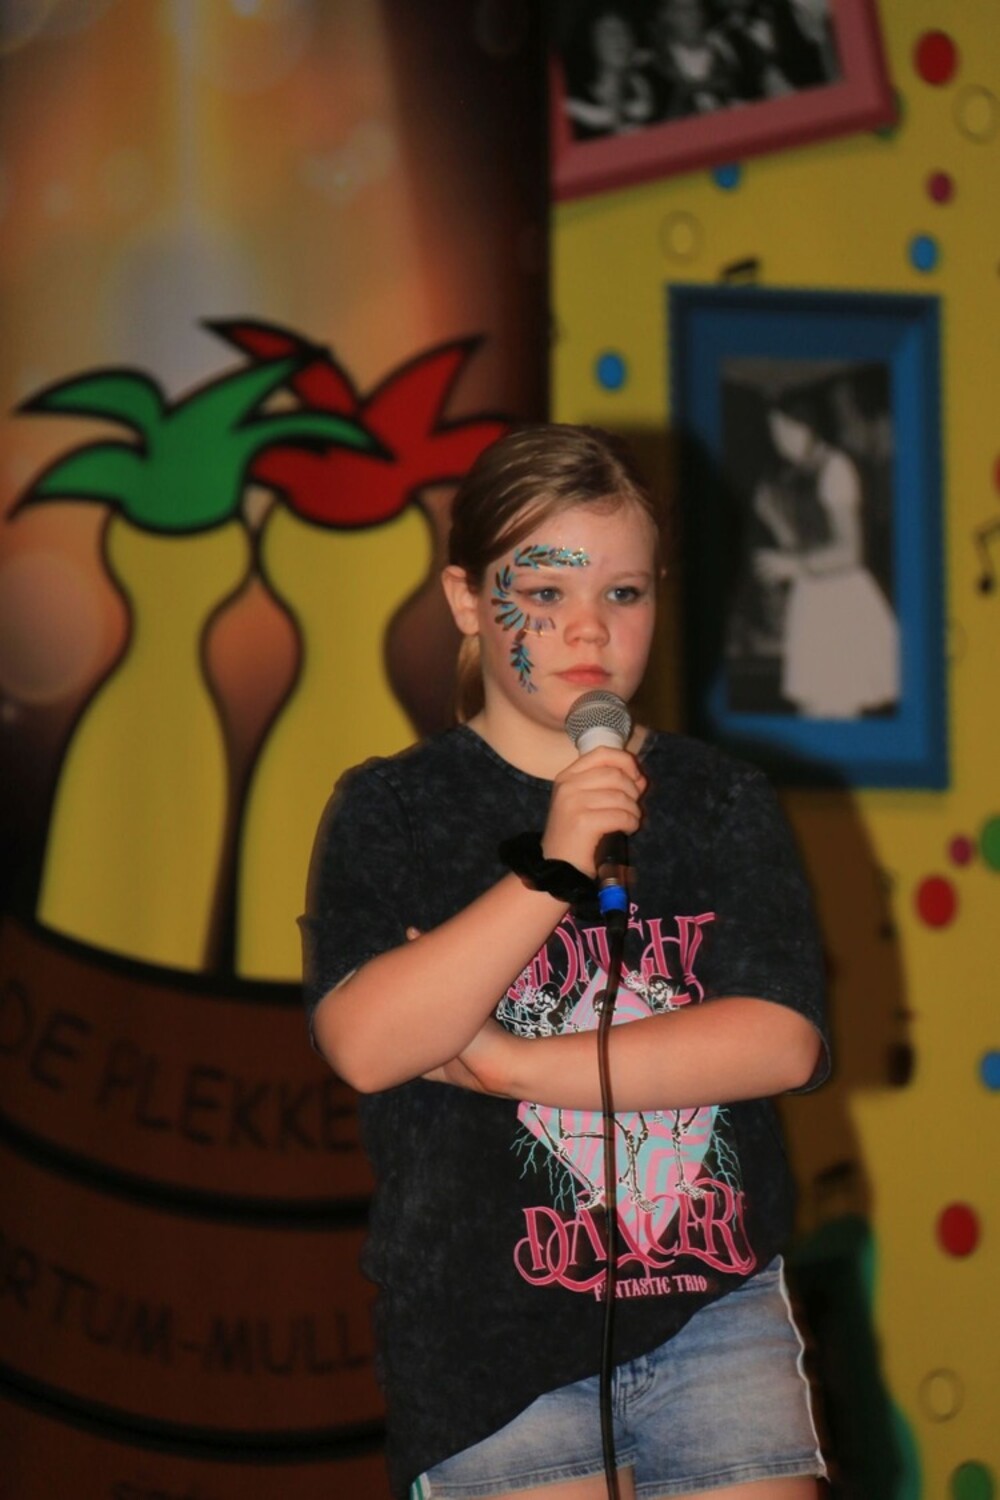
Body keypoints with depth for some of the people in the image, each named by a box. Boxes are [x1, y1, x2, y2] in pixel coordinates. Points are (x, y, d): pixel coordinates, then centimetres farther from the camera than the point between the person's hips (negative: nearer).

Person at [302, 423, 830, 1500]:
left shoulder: (723, 803, 7)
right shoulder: (391, 812, 0)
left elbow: (782, 1040, -7)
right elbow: (363, 1045, -15)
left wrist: (512, 1062, -13)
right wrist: (552, 872, -23)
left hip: (716, 1307, 2)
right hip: (488, 1335, -2)